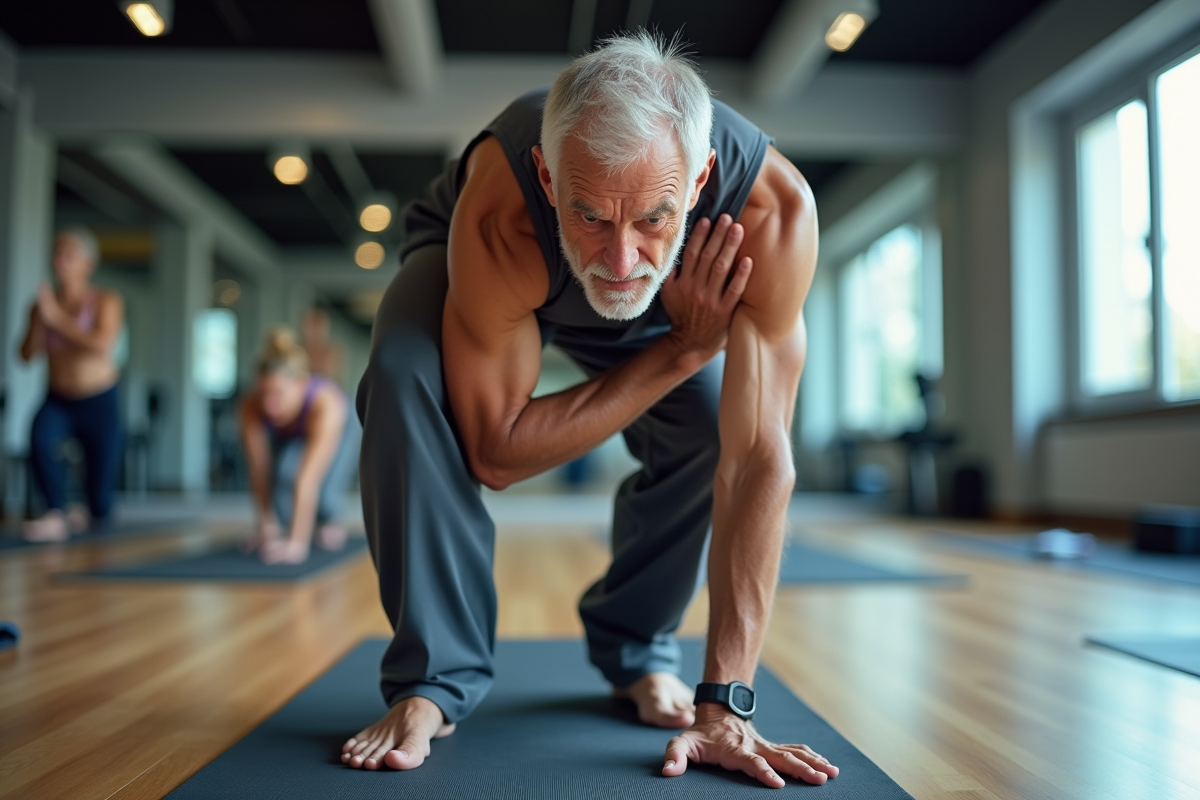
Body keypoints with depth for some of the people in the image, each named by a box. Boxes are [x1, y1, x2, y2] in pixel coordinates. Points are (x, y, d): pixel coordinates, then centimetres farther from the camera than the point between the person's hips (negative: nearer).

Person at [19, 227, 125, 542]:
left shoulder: (107, 301, -7)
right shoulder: (44, 304, 2)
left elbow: (102, 345, -23)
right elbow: (28, 355, -6)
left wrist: (57, 318, -22)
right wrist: (39, 319, -18)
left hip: (99, 404, -2)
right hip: (57, 401, 2)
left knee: (100, 510, 0)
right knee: (41, 437, -37)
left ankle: (83, 517, 36)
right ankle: (56, 515, -24)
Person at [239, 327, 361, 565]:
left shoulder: (327, 405, -44)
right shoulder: (252, 406, -35)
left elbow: (308, 479, -50)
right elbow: (259, 472, -28)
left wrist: (296, 543, -54)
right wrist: (266, 526, -25)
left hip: (336, 431, -2)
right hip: (287, 437, 2)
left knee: (323, 491, -30)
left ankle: (331, 519, 5)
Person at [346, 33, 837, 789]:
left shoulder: (773, 208, -39)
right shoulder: (499, 217, -43)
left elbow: (758, 458, -38)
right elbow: (496, 451, -34)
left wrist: (726, 705, -37)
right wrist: (678, 353, -40)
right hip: (484, 262, -2)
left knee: (713, 429, -19)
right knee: (407, 381, -31)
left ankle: (636, 649, 9)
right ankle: (436, 676, -12)